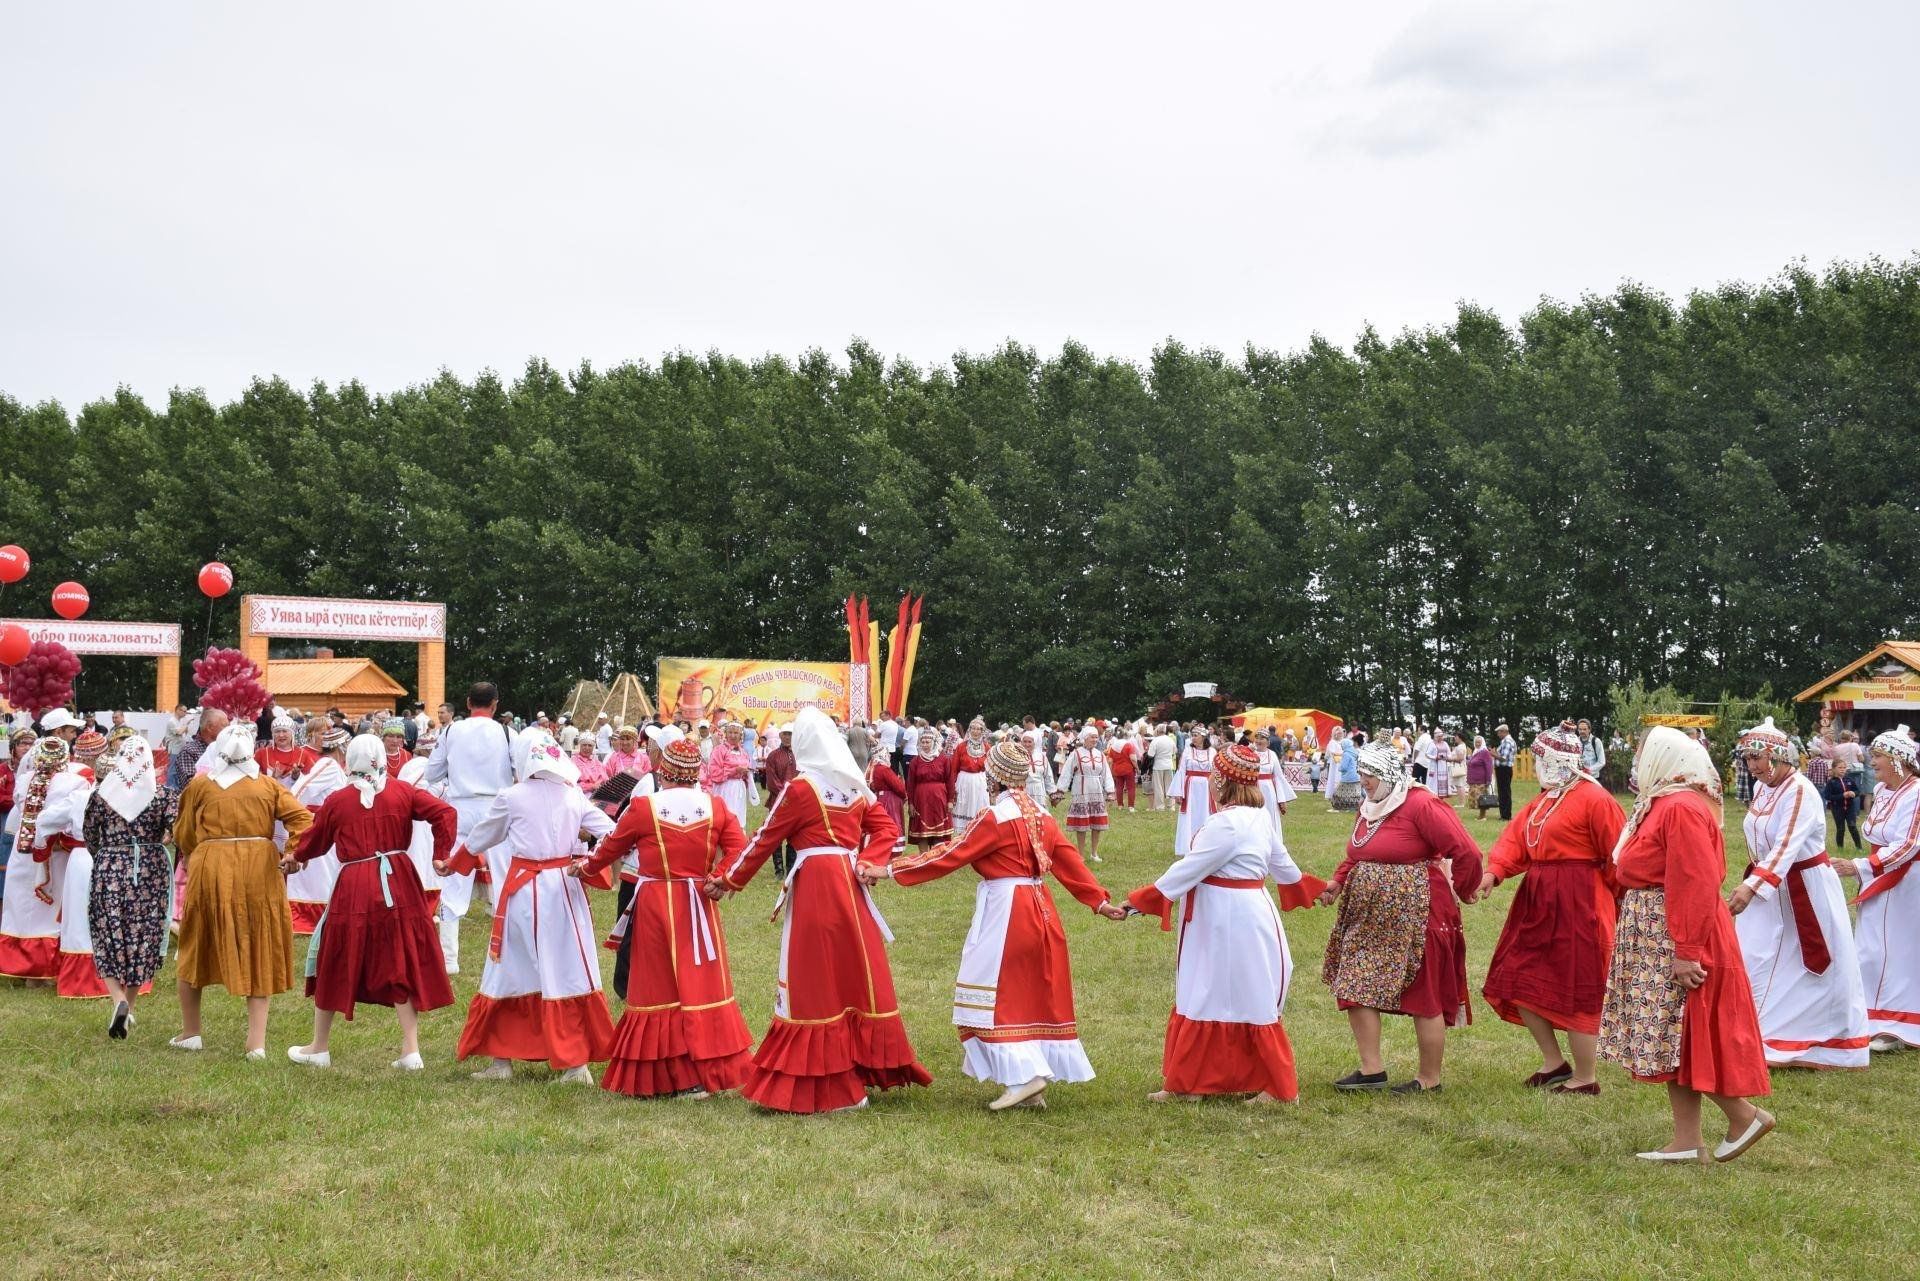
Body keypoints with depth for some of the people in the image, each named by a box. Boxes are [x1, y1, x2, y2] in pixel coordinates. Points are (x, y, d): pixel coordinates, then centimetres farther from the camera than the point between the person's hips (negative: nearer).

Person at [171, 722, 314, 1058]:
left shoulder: (200, 785, 3)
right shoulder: (267, 786, 5)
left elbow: (183, 834, 12)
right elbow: (303, 818, -5)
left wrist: (190, 856, 30)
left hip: (211, 871, -1)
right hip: (260, 872, 1)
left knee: (196, 951, 17)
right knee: (257, 955, 7)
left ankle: (190, 1033, 25)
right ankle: (257, 1042, 3)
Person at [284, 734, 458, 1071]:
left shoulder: (337, 800, 1)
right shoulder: (403, 792, 2)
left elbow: (315, 841, 15)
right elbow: (446, 813, -7)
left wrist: (294, 855, 35)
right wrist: (441, 855, -1)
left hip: (353, 888, -1)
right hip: (398, 885, 1)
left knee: (334, 964, 14)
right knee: (403, 964, 7)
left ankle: (319, 1048, 25)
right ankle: (411, 1050, 3)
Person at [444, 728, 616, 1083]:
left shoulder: (511, 798, -2)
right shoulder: (574, 796, 4)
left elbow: (478, 840, 14)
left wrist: (450, 864, 29)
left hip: (522, 891, -2)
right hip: (565, 890, 2)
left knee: (510, 973, 12)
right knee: (569, 973, 6)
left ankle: (501, 1060, 19)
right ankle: (575, 1064, 7)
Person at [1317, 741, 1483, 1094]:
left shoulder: (1421, 805, -16)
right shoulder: (1369, 808, 10)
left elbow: (1466, 852, -18)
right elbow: (1355, 857, 18)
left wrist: (1462, 891, -4)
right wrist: (1337, 883, 0)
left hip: (1415, 917, -9)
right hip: (1369, 917, 9)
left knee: (1424, 997, 3)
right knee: (1355, 987, 5)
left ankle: (1429, 1078, 16)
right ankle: (1372, 1070, 14)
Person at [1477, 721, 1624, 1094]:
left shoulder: (1594, 799, -14)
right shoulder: (1544, 799, 14)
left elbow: (1618, 857, -13)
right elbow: (1515, 839, 5)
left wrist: (1614, 899, -5)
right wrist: (1493, 871, -11)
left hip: (1577, 905, -9)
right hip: (1537, 902, 9)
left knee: (1575, 993, -1)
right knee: (1518, 981, 10)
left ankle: (1584, 1079, 12)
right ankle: (1555, 1062, 24)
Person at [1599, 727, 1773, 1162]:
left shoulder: (1681, 808, -18)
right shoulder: (1664, 804, 14)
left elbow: (1696, 885, -24)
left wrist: (1687, 951, -25)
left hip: (1674, 940, -10)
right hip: (1657, 939, 10)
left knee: (1681, 1037, -4)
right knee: (1672, 1042, 11)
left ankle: (1745, 1115, 9)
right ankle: (1686, 1142, 15)